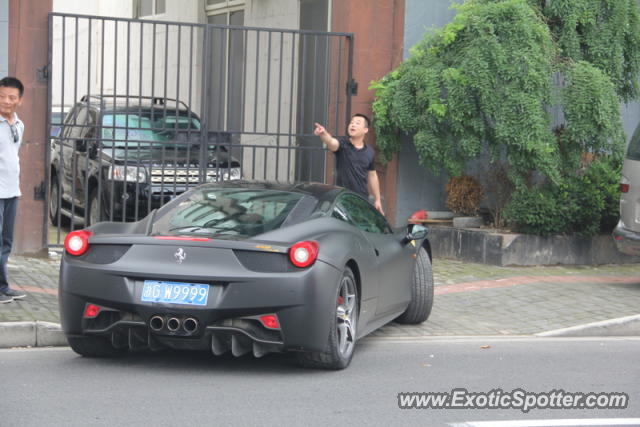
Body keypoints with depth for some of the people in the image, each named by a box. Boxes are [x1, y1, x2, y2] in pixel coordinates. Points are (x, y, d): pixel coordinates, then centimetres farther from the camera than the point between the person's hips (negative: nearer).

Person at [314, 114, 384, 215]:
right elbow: (331, 142, -28)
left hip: (362, 199, 3)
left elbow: (372, 176, 17)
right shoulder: (342, 145, -4)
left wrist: (377, 200, 17)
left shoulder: (369, 152, 8)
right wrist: (323, 134, -52)